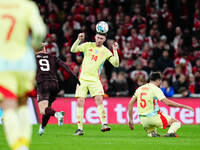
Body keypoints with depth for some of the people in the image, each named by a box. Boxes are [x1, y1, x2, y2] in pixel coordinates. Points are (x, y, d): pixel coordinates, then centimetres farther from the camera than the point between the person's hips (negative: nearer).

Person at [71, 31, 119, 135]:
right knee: (80, 101, -4)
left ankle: (104, 124, -22)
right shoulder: (88, 45, 6)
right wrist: (79, 39, -16)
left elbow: (116, 64, -7)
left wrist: (115, 50, -17)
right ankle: (80, 128, 0)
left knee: (99, 99, -20)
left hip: (95, 79, -1)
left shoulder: (105, 51, 2)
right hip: (82, 78, 1)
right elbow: (73, 50, -2)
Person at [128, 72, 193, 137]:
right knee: (176, 122, 5)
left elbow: (130, 104, 11)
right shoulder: (155, 89, -7)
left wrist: (130, 120, 17)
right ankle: (170, 132, -24)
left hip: (143, 120, 6)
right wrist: (183, 106, -12)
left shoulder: (139, 89, 12)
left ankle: (151, 133, 1)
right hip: (154, 117, -6)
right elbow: (167, 102, -18)